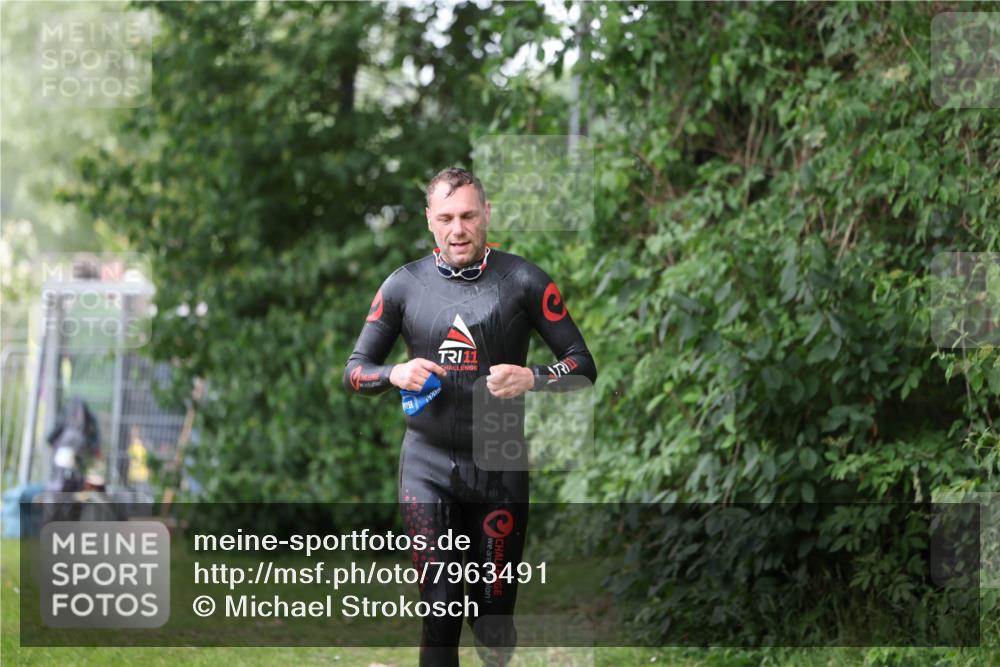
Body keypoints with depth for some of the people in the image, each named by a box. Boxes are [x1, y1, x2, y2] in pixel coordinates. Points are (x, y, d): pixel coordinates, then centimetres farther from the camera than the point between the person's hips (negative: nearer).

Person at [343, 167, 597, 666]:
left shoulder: (524, 281, -1)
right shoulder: (404, 285, 4)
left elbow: (582, 365, 0)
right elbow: (354, 371, 9)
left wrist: (532, 379, -20)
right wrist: (394, 374, -13)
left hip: (500, 466, 0)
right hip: (428, 466, 1)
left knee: (494, 615, 3)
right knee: (439, 612, -8)